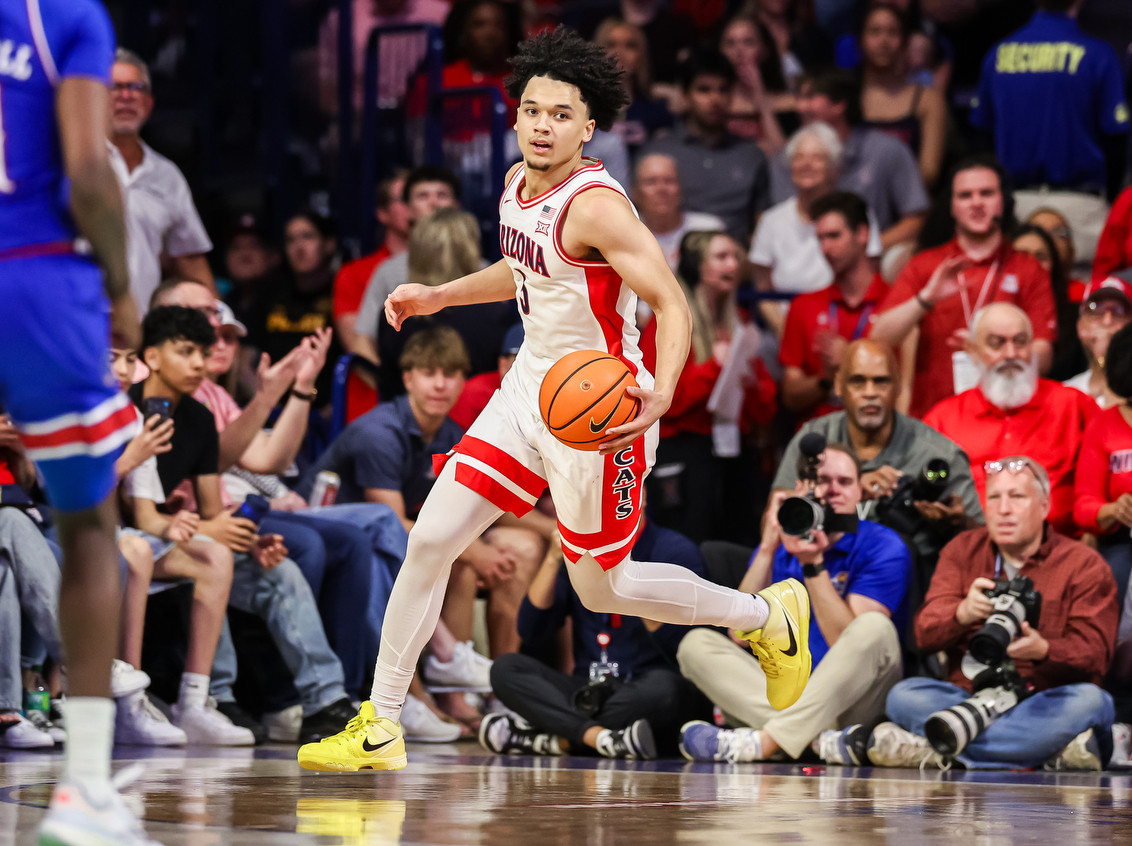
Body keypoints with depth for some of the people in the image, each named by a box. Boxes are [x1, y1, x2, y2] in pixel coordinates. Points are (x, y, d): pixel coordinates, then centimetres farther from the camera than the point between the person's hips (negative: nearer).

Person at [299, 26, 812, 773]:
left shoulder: (595, 205, -23)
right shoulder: (520, 184, 4)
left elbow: (672, 303, -27)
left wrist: (661, 395, -42)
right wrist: (440, 296, 19)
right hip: (530, 392, 8)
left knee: (600, 587, 7)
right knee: (431, 541, -1)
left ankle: (769, 617, 30)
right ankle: (380, 728, 7)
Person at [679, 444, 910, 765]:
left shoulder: (883, 548, 0)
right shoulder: (781, 548, 12)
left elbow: (850, 643, -12)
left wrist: (812, 564, -16)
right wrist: (768, 548, -8)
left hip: (850, 700, -3)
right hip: (783, 695, 3)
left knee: (875, 628, -31)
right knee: (696, 643, -16)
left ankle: (763, 741, -42)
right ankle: (821, 741, -37)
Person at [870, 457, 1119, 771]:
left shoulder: (1084, 564, 4)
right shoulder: (962, 551, 11)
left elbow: (1095, 655, -7)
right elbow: (925, 634, -1)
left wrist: (1043, 650, -30)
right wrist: (962, 614, -26)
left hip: (1045, 702, -1)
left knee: (1089, 701, -35)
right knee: (904, 696, -26)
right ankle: (1051, 749, -32)